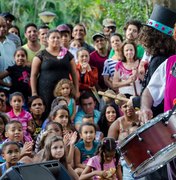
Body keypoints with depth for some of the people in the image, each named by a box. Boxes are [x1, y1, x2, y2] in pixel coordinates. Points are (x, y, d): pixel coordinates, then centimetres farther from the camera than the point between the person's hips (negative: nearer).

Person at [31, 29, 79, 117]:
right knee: (46, 114, -7)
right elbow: (33, 75, 3)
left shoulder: (67, 55, 14)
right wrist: (34, 92, -4)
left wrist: (76, 91, 8)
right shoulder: (41, 55, 6)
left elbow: (74, 74, 15)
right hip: (45, 91, -2)